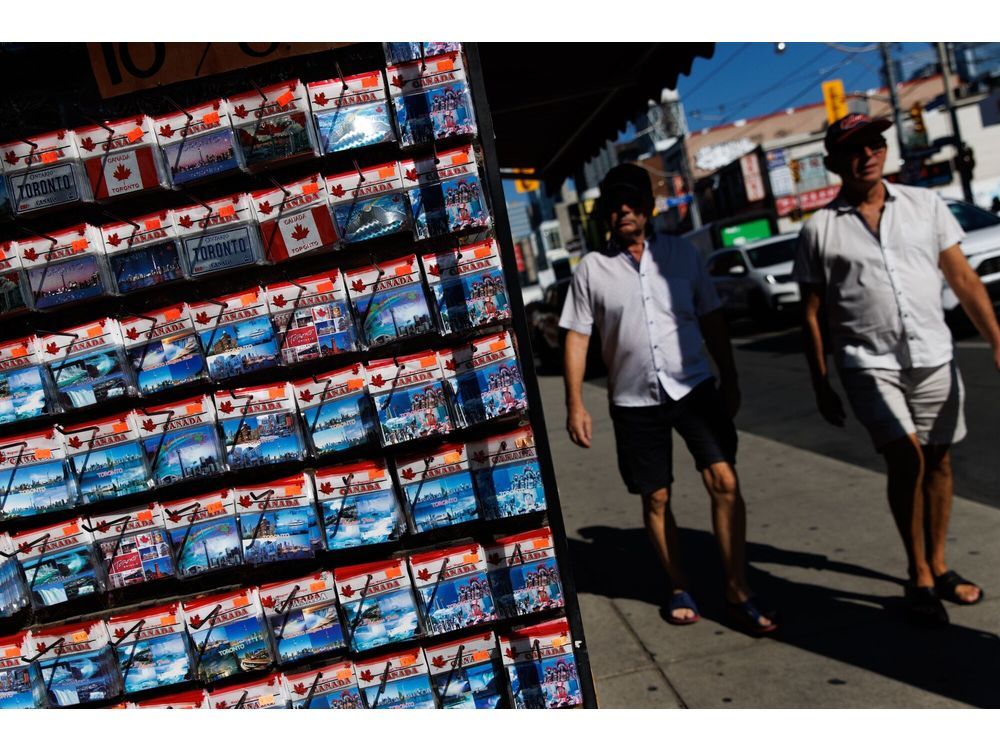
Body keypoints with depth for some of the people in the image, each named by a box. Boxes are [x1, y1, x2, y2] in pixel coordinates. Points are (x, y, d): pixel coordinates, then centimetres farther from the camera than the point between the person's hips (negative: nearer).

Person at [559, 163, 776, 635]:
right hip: (634, 400, 0)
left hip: (694, 386, 1)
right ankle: (679, 588, 26)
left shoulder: (681, 253, 4)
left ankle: (738, 591, 3)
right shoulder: (591, 269, -1)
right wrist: (575, 404, -5)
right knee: (656, 498, 8)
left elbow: (711, 319, 8)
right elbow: (576, 337, -1)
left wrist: (729, 379, 7)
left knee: (724, 481, -10)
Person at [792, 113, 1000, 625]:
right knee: (907, 459, -15)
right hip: (869, 364, -3)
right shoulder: (820, 229, 0)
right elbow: (811, 314, 2)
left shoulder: (925, 204, 6)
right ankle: (919, 577, 3)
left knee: (938, 461, 10)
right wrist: (821, 386, 0)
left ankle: (937, 566, 28)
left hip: (934, 358, 3)